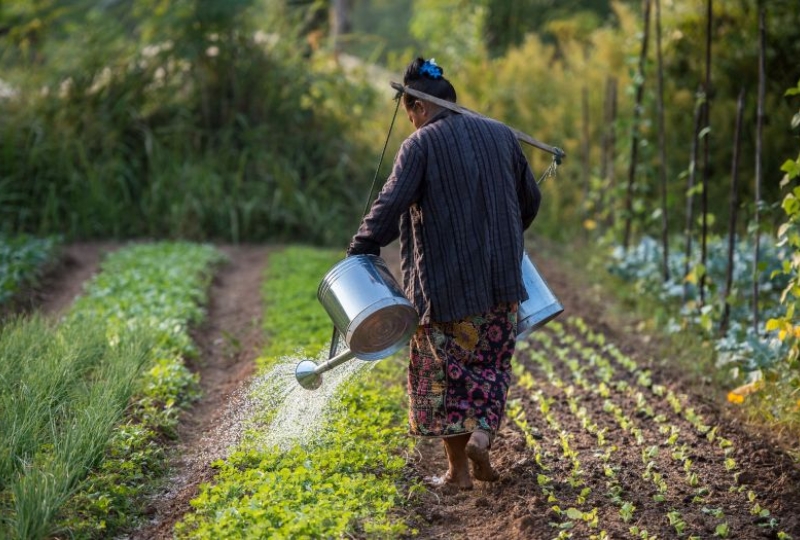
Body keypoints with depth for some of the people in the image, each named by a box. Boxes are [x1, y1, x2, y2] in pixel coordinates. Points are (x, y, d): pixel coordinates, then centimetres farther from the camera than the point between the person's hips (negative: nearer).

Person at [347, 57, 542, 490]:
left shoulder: (420, 145, -9)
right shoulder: (501, 135, 8)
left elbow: (389, 206, -18)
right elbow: (530, 200, 15)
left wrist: (358, 252, -7)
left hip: (445, 284, -4)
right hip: (501, 281, 4)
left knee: (445, 372, 9)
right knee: (492, 363, 19)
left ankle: (458, 470, 12)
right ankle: (483, 431, -3)